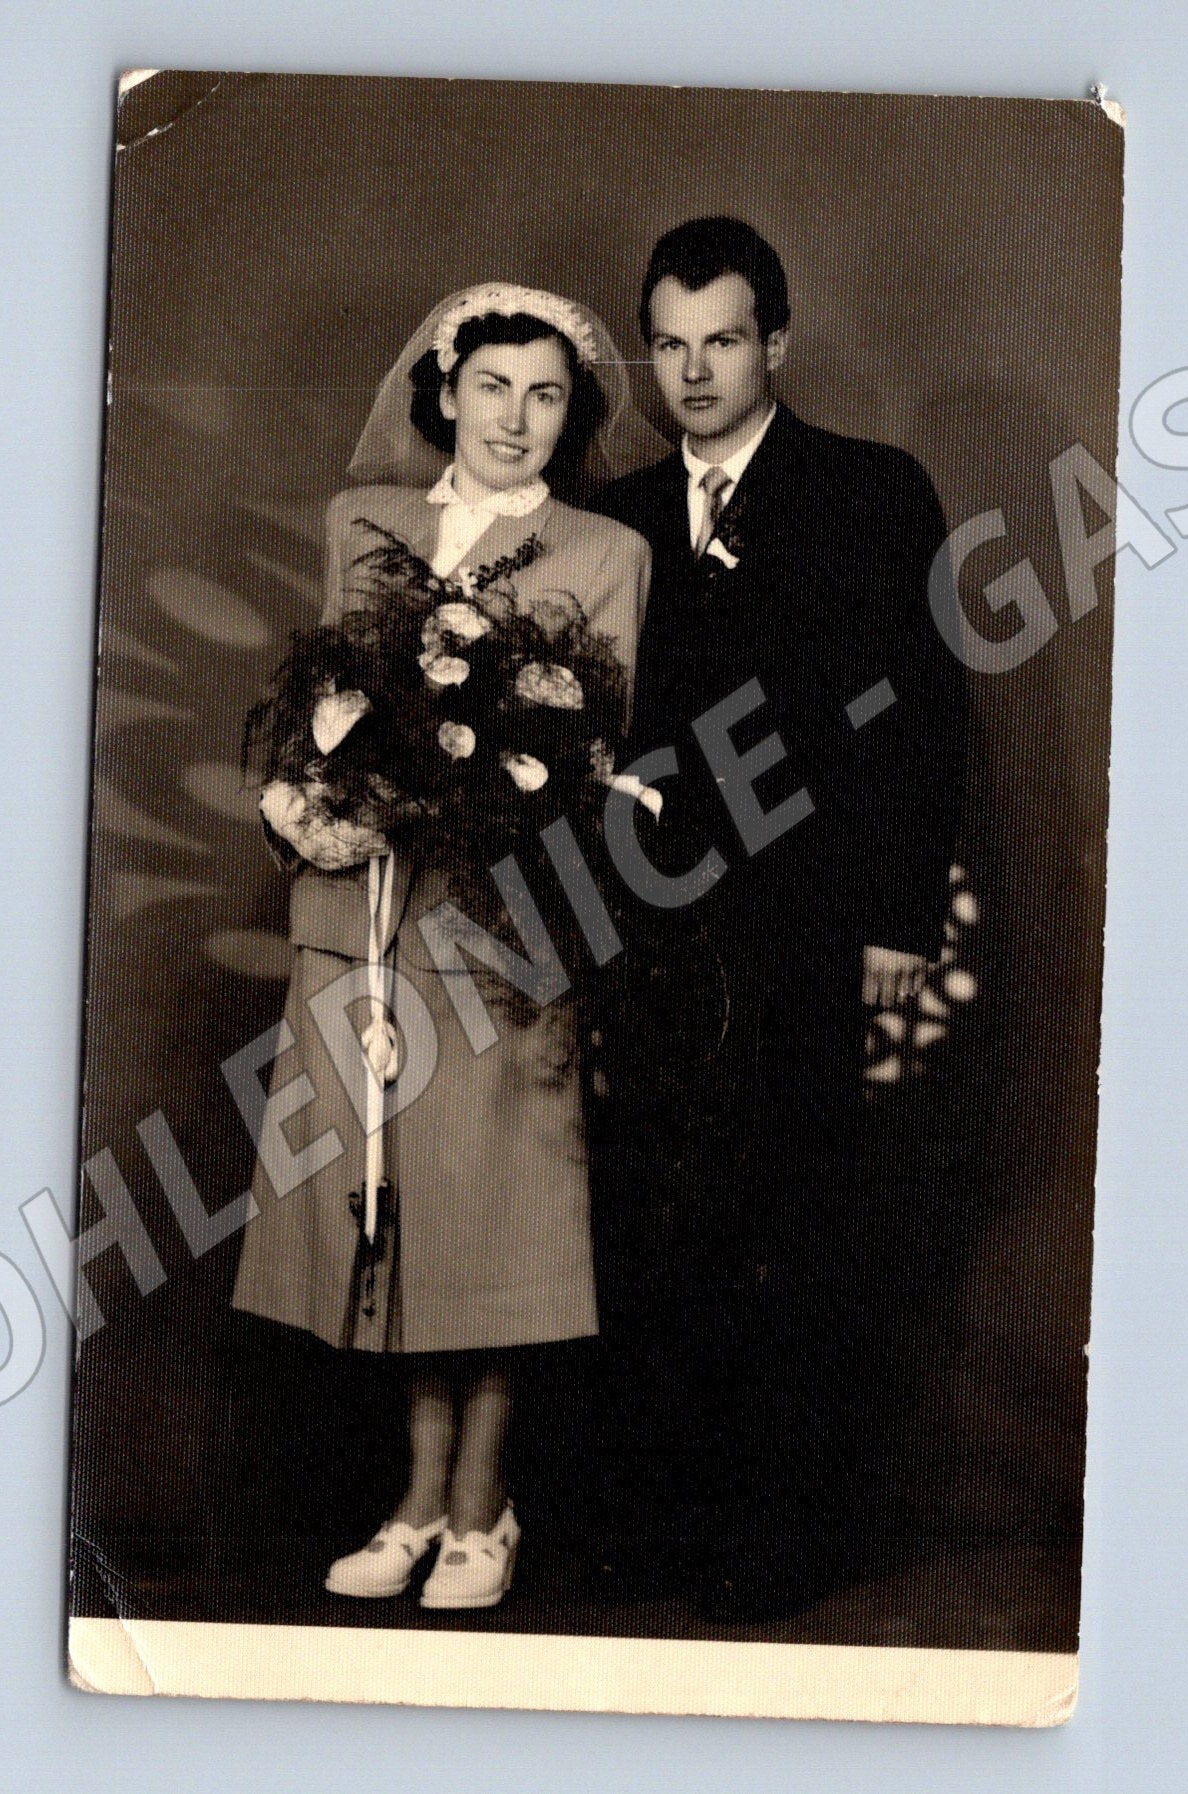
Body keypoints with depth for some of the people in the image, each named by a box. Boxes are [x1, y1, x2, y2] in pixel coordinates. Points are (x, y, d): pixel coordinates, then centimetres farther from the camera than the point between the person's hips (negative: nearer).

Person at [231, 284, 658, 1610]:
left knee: (486, 1211, 0)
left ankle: (479, 1511, 16)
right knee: (389, 1204, 6)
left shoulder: (607, 557, 4)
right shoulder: (358, 524, 14)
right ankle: (423, 1494, 22)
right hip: (360, 907, 3)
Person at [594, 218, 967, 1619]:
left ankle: (794, 1519, 15)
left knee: (795, 1228, 2)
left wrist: (901, 915, -8)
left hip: (804, 935, -4)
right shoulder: (620, 520, 15)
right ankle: (668, 1505, 20)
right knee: (654, 1225, 6)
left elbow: (925, 714, -2)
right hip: (654, 933, 4)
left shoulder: (875, 495, 3)